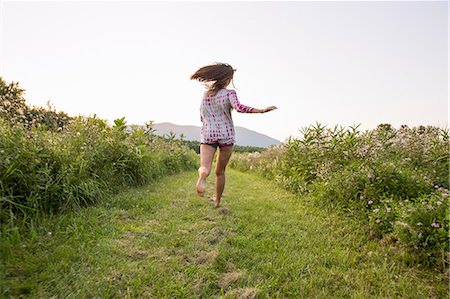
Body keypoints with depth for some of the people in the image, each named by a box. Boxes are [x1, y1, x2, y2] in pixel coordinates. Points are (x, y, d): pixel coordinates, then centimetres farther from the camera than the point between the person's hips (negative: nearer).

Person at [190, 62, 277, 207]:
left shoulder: (206, 95, 12)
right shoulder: (229, 93, -3)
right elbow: (239, 107, -23)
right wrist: (262, 110, -23)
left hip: (208, 134, 2)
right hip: (226, 135, -2)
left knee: (204, 168, -11)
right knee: (220, 171, 15)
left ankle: (202, 177, -48)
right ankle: (217, 200, 29)